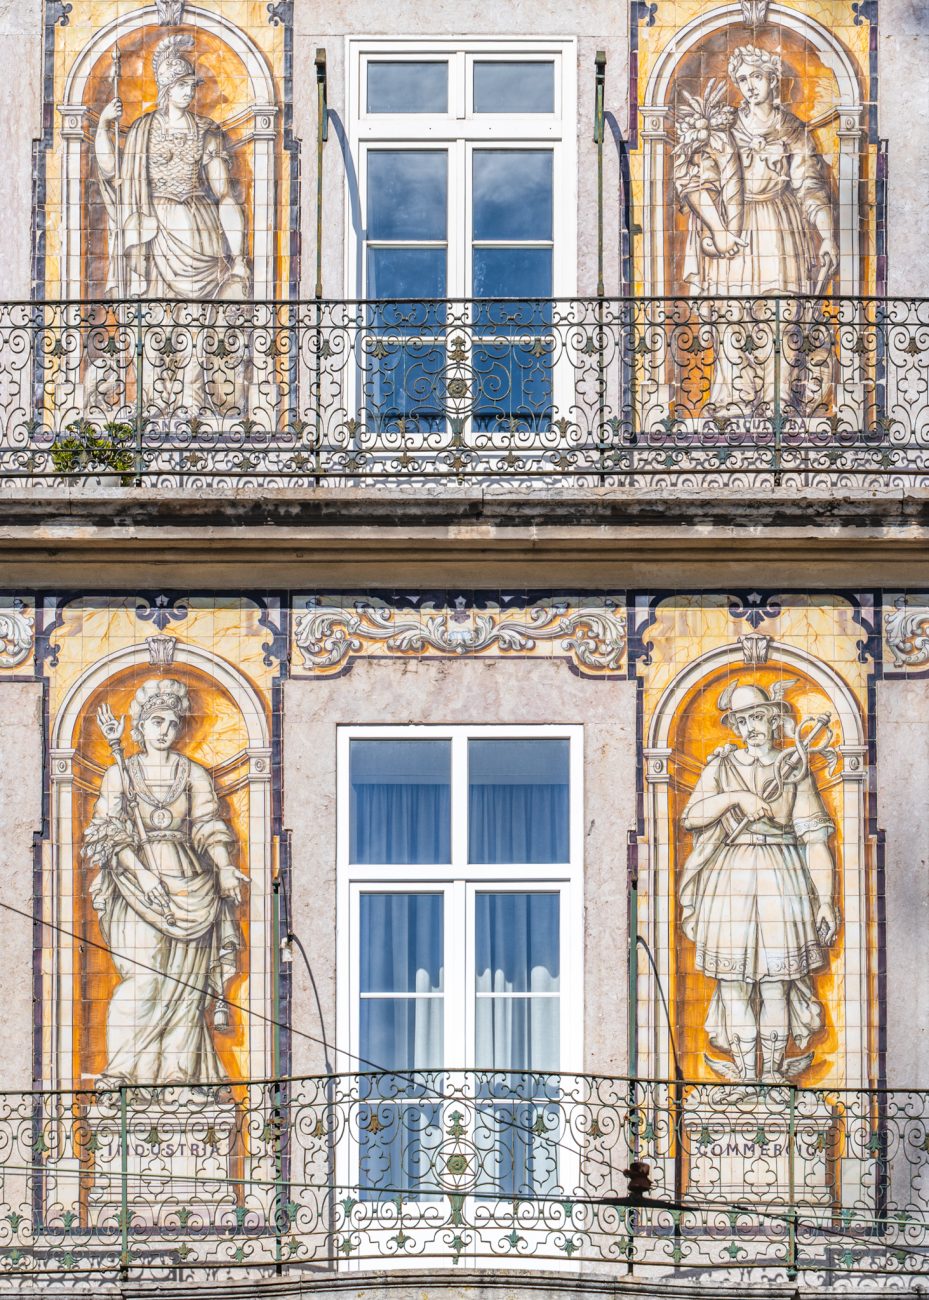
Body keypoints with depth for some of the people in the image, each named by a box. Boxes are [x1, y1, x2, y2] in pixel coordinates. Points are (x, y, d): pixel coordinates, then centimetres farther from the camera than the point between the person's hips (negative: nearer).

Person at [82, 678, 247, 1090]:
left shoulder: (193, 773, 12)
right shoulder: (120, 773, 7)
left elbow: (209, 825, 5)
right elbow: (112, 833, -1)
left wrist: (225, 868, -13)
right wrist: (140, 872, -17)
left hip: (189, 884, 2)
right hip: (136, 878, -2)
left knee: (183, 979, -3)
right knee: (143, 976, -16)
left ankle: (178, 1075, -1)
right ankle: (120, 1070, -14)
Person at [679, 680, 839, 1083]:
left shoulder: (793, 769, 6)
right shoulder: (722, 766, 11)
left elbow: (815, 838, 0)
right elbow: (691, 815, 0)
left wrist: (825, 901, -6)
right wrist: (737, 797, -13)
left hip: (781, 879, -1)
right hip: (730, 881, 1)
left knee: (776, 980, -4)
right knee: (734, 978, -2)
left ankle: (774, 1071, 2)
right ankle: (744, 1074, 3)